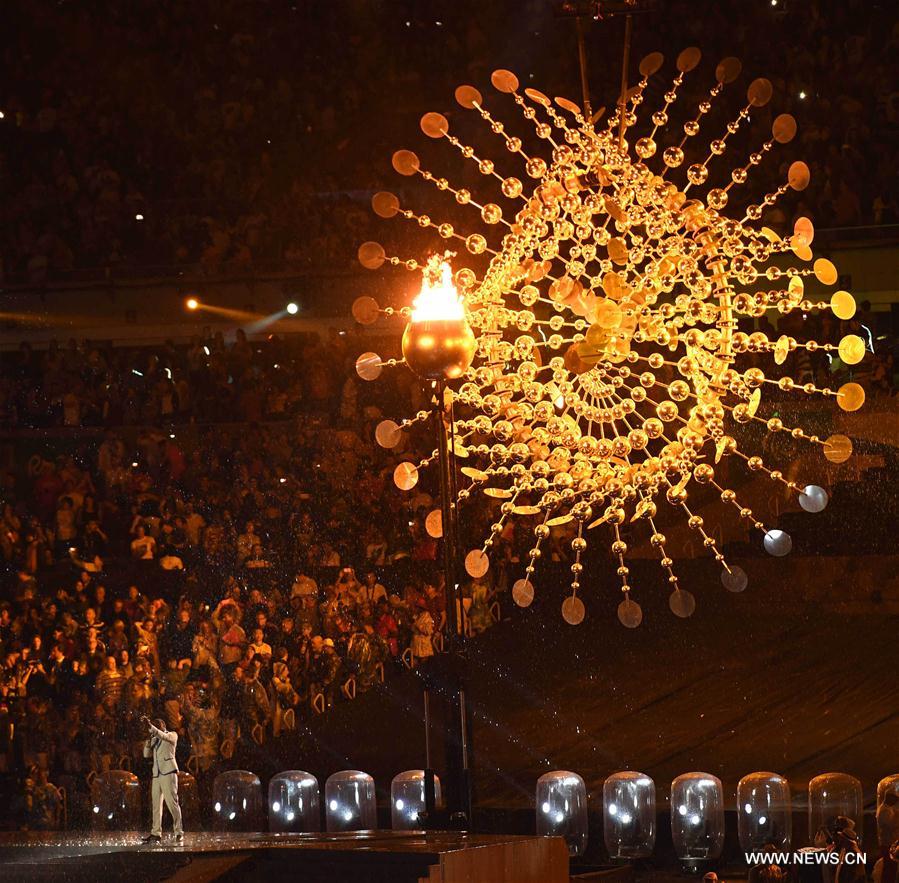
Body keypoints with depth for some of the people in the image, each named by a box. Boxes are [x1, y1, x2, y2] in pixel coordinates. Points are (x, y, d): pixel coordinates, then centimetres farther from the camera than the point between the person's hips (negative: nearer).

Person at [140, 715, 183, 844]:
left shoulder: (172, 735, 5)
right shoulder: (154, 739, 21)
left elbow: (162, 736, -16)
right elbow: (147, 754, 15)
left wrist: (150, 726, -24)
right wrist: (148, 738, 2)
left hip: (168, 772, -7)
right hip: (156, 774, 7)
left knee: (172, 802, -12)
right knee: (156, 804, 1)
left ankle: (179, 832, -10)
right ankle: (156, 833, 0)